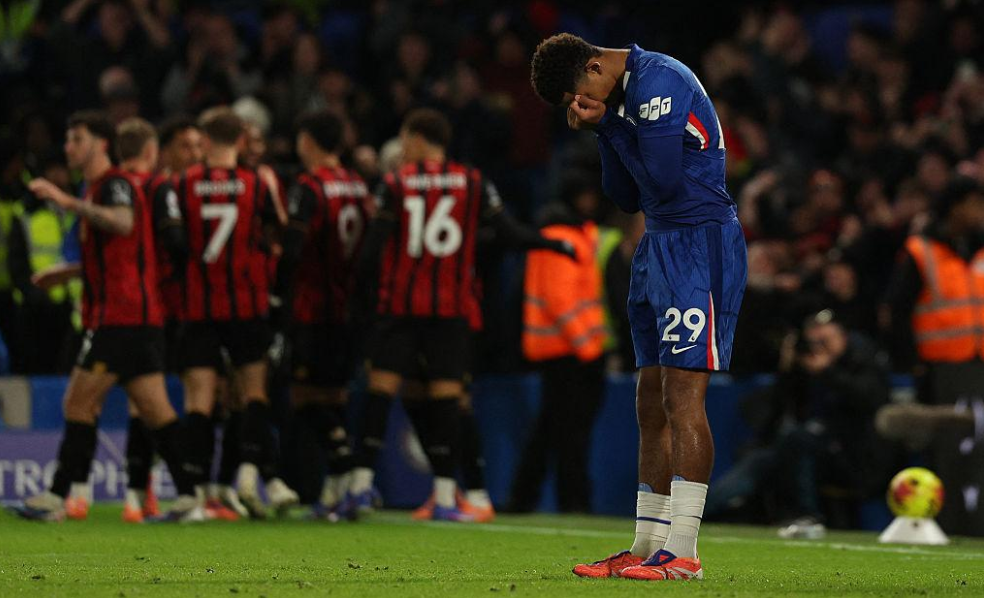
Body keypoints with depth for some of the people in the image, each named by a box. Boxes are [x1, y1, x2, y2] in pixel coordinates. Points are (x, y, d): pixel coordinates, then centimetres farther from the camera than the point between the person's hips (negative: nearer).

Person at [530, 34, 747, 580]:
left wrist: (608, 123, -11)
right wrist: (602, 132, 1)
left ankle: (681, 553, -14)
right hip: (660, 245, 10)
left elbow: (662, 180, -21)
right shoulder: (621, 97, 15)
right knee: (652, 406, 9)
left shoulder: (657, 82, -15)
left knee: (682, 398, -13)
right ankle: (648, 547, 14)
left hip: (700, 245, -10)